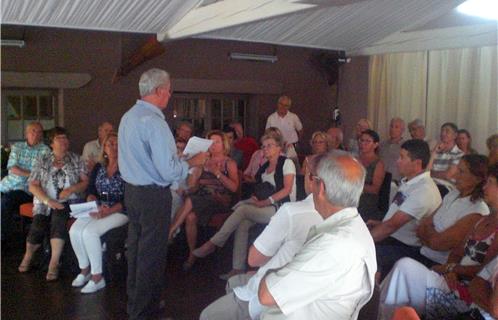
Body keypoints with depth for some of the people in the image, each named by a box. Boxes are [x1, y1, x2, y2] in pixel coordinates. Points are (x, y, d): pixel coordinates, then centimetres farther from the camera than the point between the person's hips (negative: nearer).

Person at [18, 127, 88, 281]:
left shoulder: (76, 159, 11)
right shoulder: (43, 161, 10)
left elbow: (85, 182, 5)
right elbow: (33, 186, 2)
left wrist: (71, 189, -15)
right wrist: (48, 201, -14)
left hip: (69, 202, -1)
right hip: (45, 202, 1)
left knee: (59, 214, -34)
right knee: (38, 226, -27)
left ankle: (54, 263, -29)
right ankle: (28, 255, 7)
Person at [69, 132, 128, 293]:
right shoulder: (98, 167, 14)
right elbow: (90, 191, 11)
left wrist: (109, 211, -23)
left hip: (119, 212, -5)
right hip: (97, 210, 5)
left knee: (90, 232, -28)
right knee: (75, 230, -20)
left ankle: (97, 277, -15)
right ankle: (85, 269, 1)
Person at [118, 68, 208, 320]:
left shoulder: (128, 117, 8)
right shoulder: (154, 121, -20)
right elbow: (168, 171, -23)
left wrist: (176, 153, 18)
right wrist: (192, 162, -7)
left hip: (132, 191, 9)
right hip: (153, 196, -9)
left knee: (135, 248, 20)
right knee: (152, 254, 3)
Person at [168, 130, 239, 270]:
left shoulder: (229, 163, 9)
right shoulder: (203, 161, 21)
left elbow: (234, 187, -5)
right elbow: (192, 184, 17)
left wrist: (217, 173, -10)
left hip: (221, 200, -4)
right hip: (201, 200, 4)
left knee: (190, 201, -31)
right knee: (191, 217, -30)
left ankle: (169, 234, -20)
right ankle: (192, 254, -21)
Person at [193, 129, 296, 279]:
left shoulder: (287, 163, 1)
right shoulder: (264, 167, 22)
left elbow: (287, 189, -10)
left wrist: (264, 202, -16)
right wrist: (256, 198, -3)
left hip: (282, 208, -6)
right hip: (266, 208, 6)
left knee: (242, 209, -25)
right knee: (242, 224, -23)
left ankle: (212, 244, -19)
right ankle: (238, 268, -24)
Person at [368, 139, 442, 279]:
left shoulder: (424, 191, -21)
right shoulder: (407, 182, 9)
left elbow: (392, 225, -24)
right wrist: (380, 223, 9)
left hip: (407, 248, -9)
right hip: (390, 236, 9)